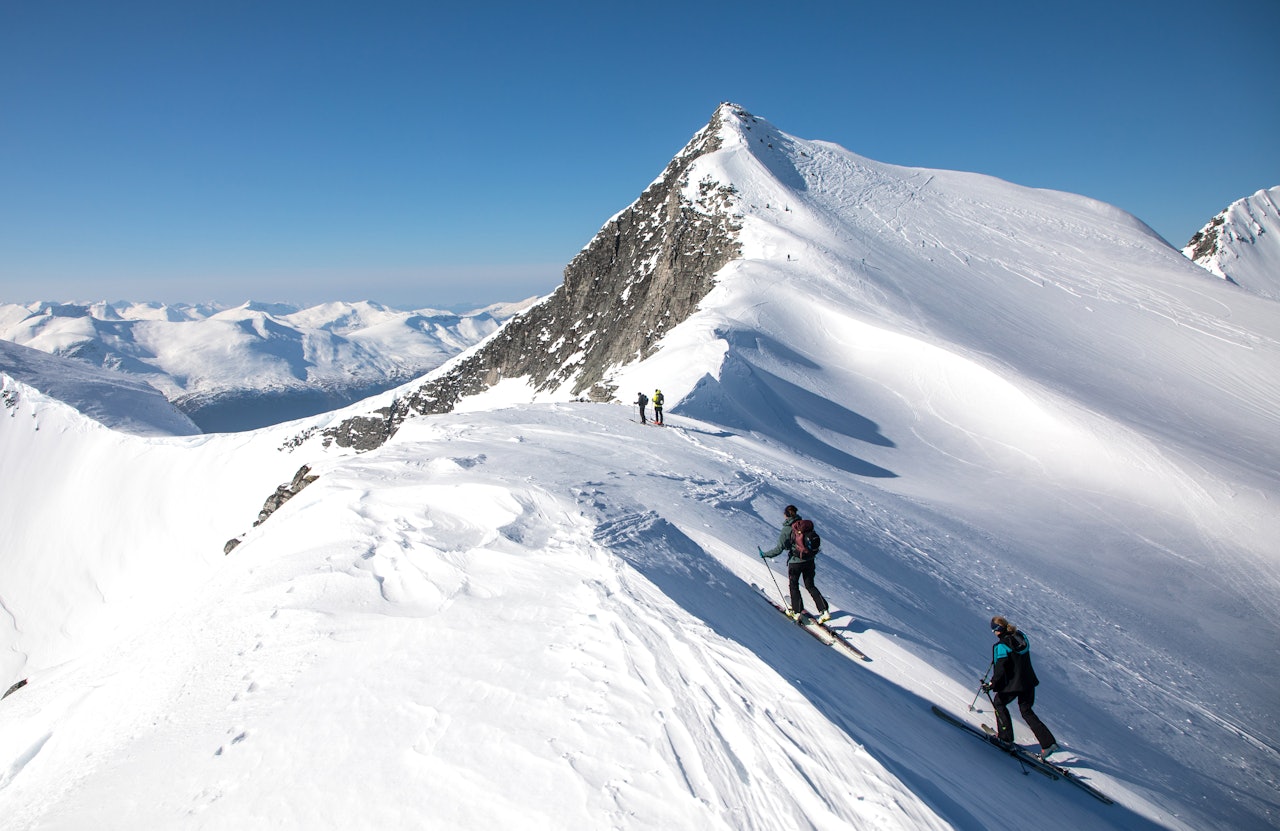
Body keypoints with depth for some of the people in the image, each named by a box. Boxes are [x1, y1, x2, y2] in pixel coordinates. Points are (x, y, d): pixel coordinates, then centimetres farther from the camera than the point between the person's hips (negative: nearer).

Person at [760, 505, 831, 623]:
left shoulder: (786, 530, -16)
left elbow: (779, 549, -16)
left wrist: (765, 554, -3)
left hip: (795, 562, -5)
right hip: (809, 560, 5)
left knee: (793, 586, 18)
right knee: (810, 586, 16)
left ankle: (797, 612, 21)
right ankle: (824, 610, 6)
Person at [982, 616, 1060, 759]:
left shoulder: (1001, 646, -21)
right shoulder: (1021, 636, 0)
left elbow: (1000, 669, -21)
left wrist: (992, 684, -12)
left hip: (1012, 684, -7)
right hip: (1029, 681, 7)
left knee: (998, 702, 20)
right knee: (1026, 711, 19)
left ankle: (1006, 736, 23)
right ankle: (1049, 743, 11)